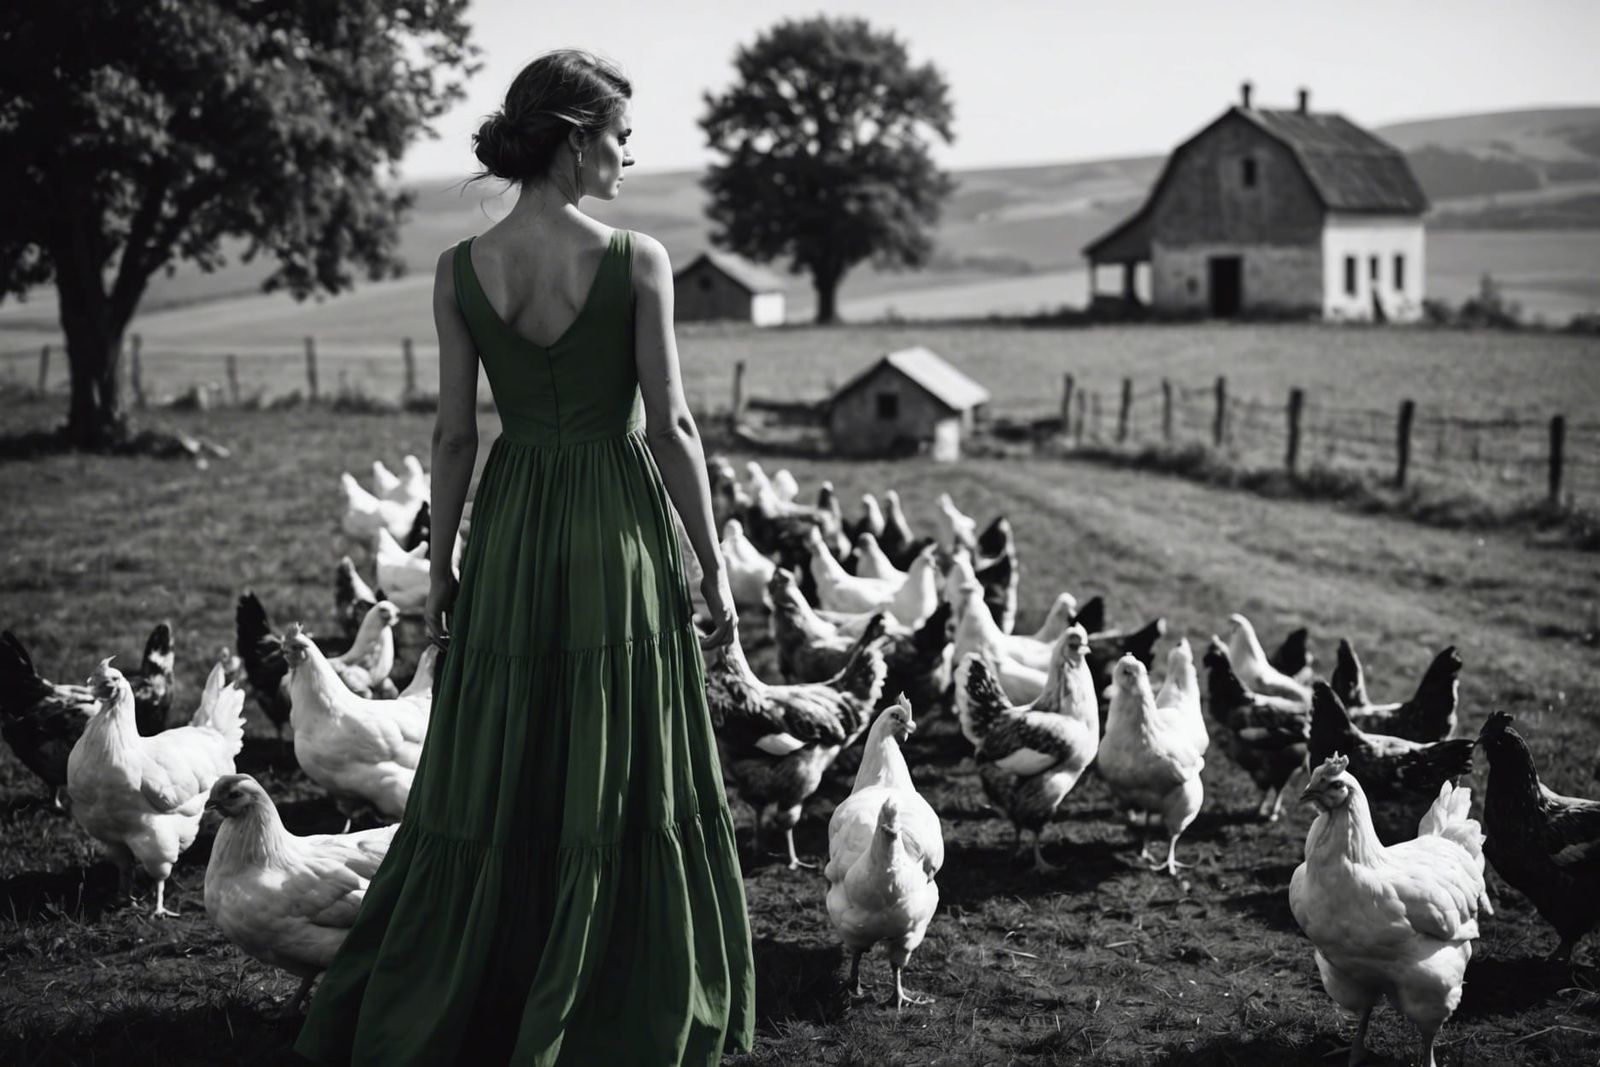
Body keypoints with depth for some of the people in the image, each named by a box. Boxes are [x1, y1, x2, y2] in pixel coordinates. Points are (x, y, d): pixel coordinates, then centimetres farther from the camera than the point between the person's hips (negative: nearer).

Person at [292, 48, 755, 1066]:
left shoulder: (460, 271, -2)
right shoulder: (637, 261, -11)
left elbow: (456, 433, 1)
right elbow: (672, 425, -9)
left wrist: (442, 565, 10)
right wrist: (713, 564, -2)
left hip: (511, 529, 3)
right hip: (620, 525, -3)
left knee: (493, 781, 13)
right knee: (623, 782, 8)